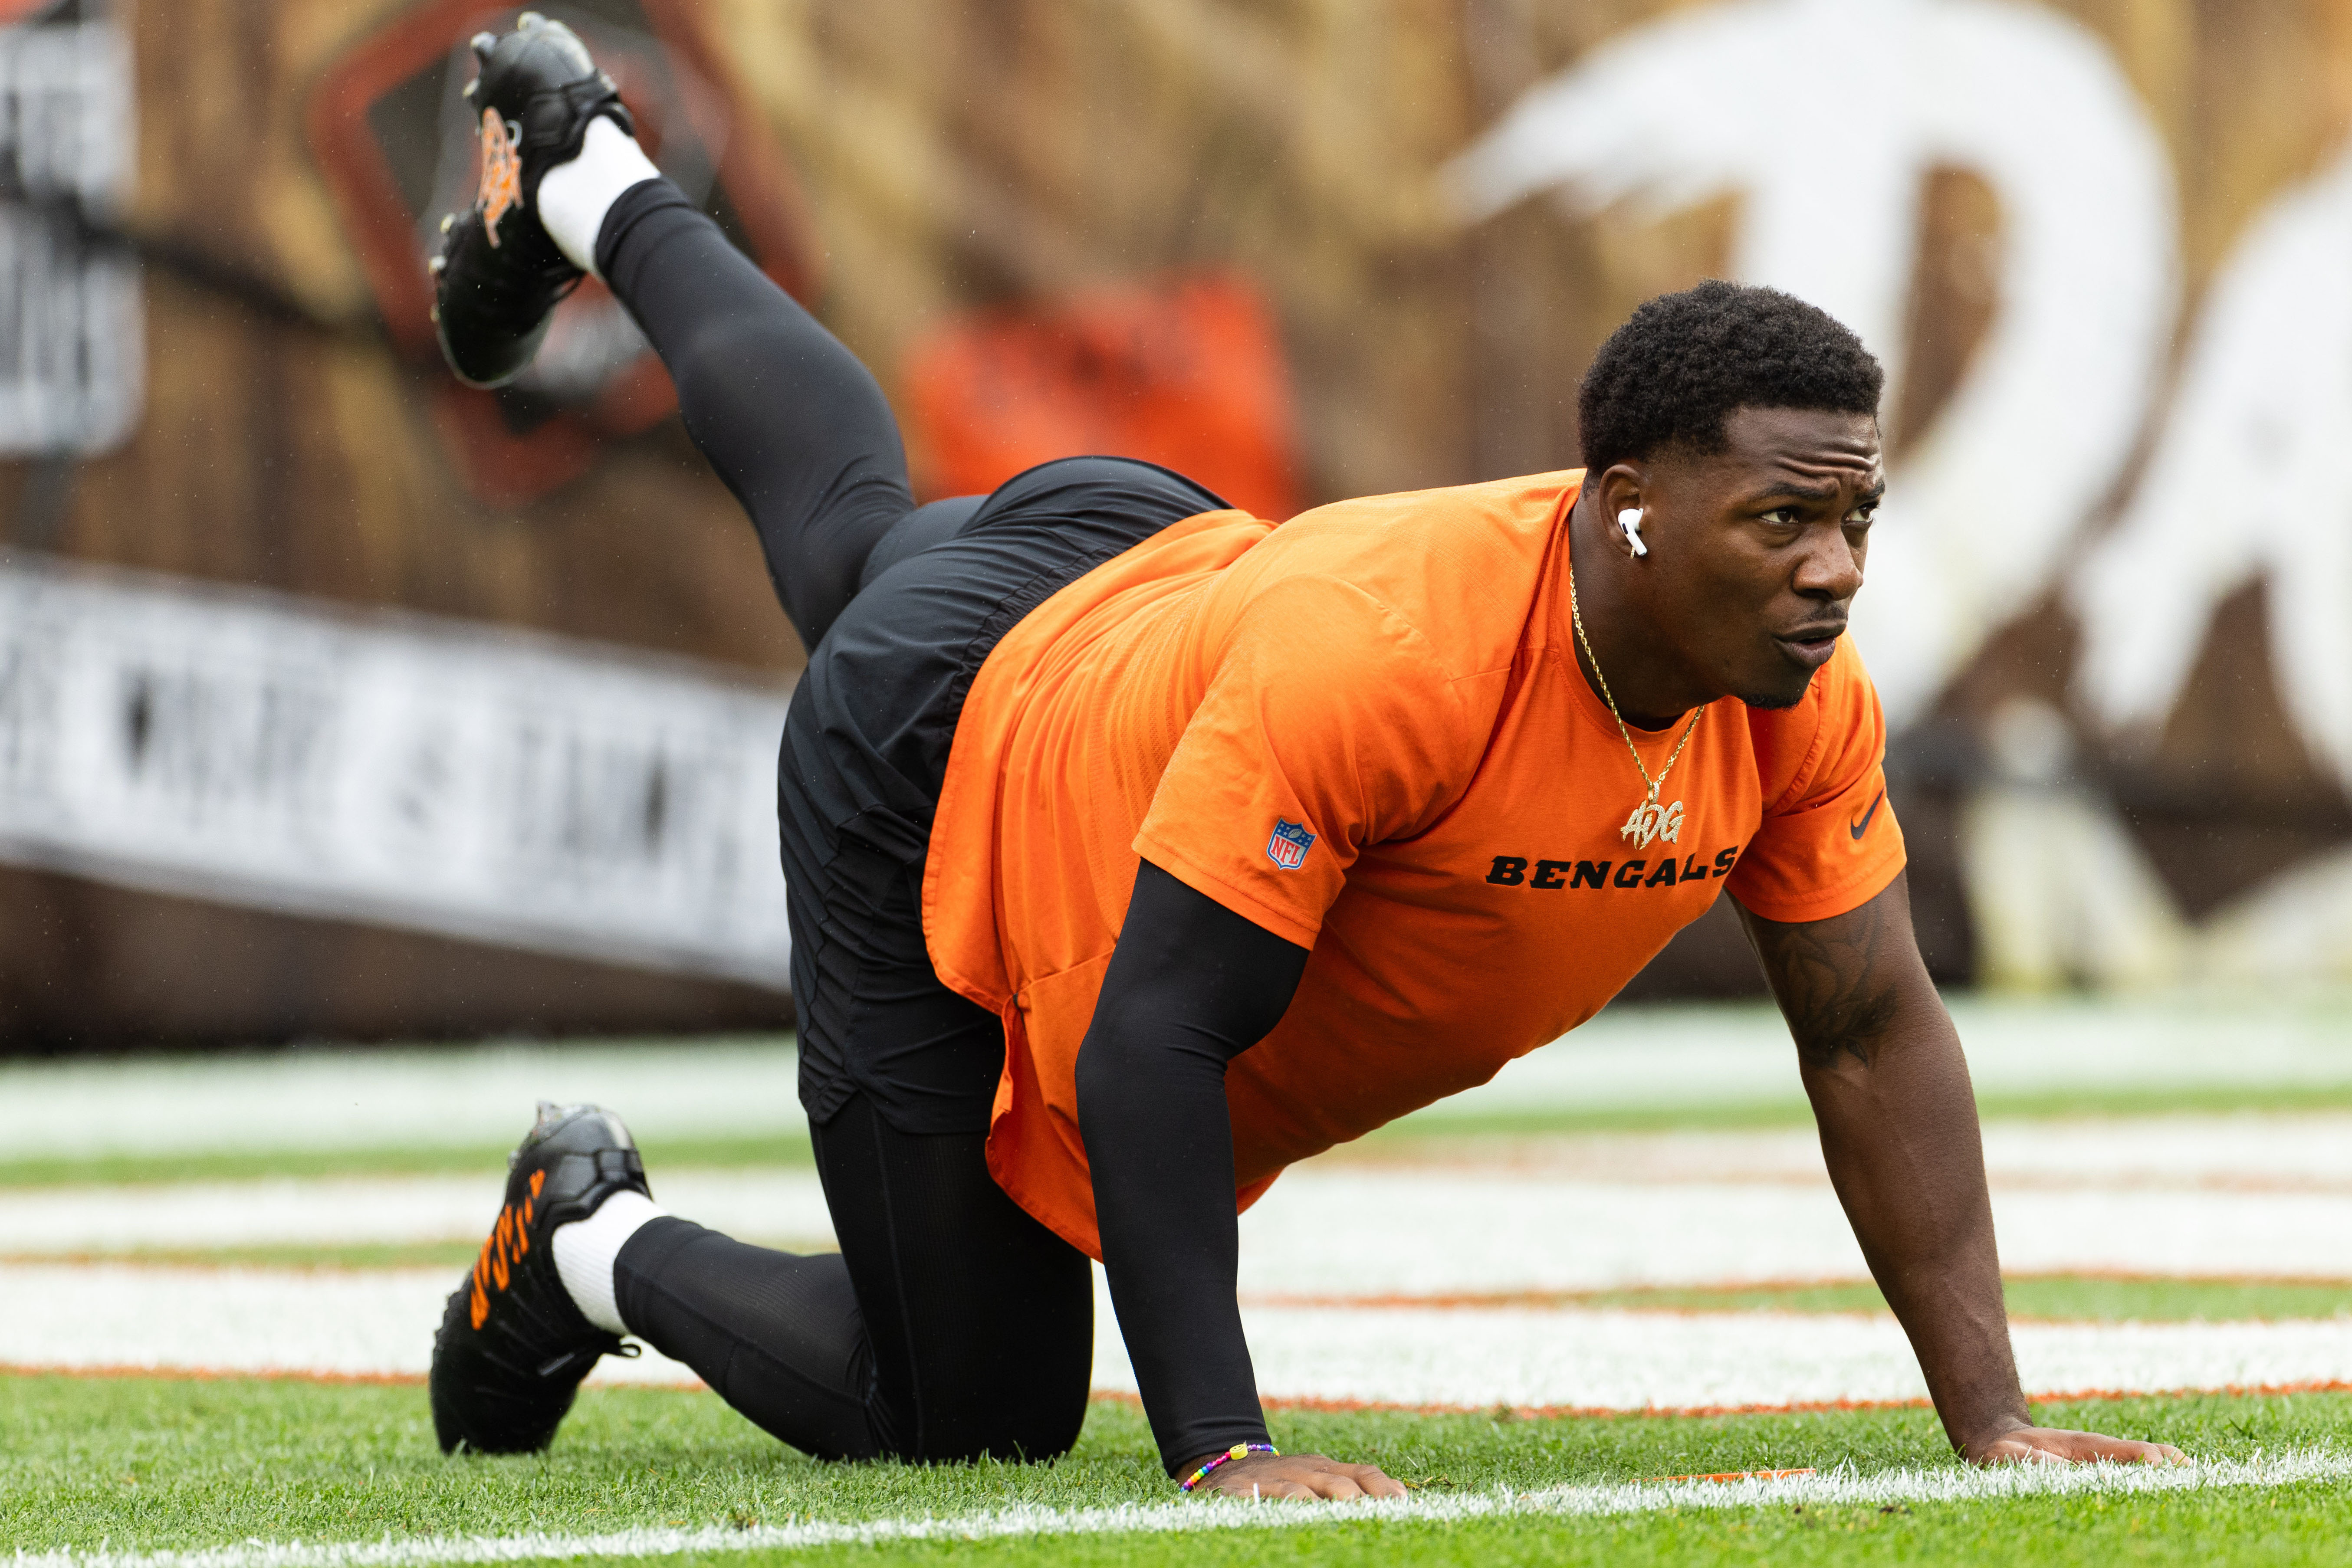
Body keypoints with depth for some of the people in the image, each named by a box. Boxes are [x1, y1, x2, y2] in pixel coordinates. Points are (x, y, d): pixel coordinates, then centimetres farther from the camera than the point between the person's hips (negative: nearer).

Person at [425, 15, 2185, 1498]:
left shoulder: (1797, 697, -27)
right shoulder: (1378, 660, -47)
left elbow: (1876, 1035, -16)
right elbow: (1148, 1043, -43)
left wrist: (1992, 1417, -22)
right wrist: (1224, 1453, -47)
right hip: (941, 757, -7)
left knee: (865, 528, 39)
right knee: (961, 1417, -4)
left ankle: (599, 189, 62)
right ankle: (603, 1244, 19)